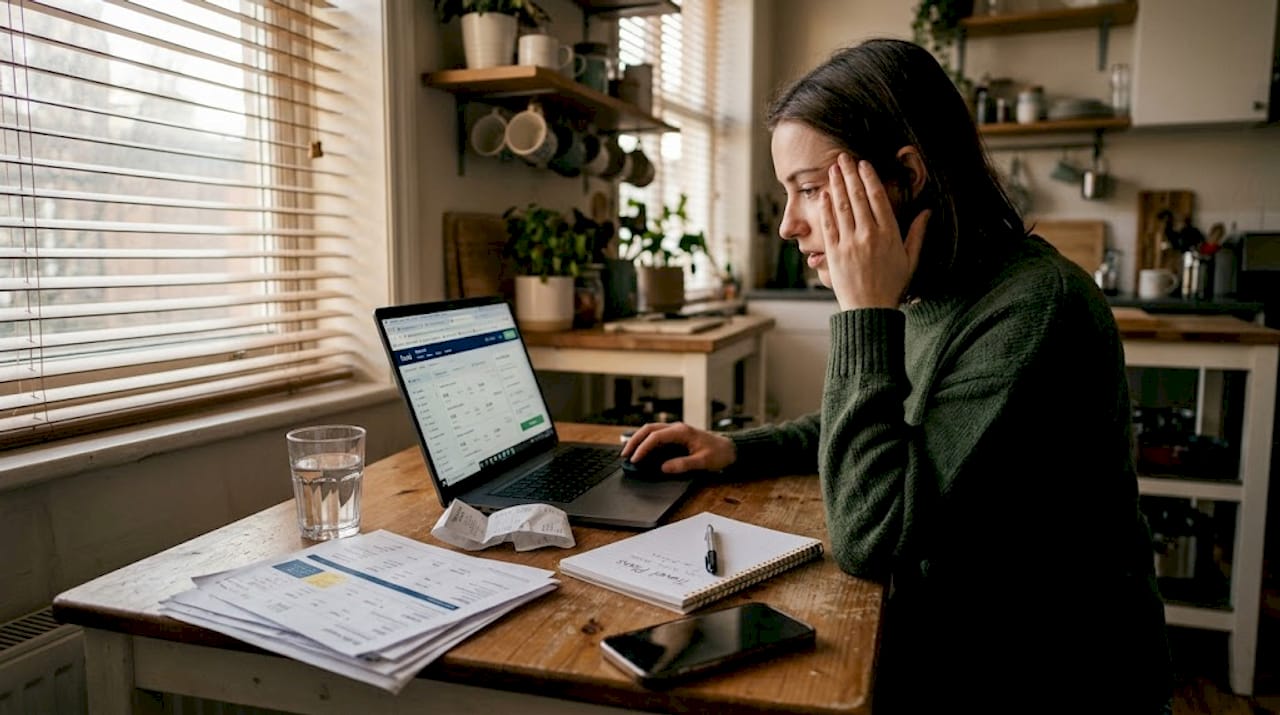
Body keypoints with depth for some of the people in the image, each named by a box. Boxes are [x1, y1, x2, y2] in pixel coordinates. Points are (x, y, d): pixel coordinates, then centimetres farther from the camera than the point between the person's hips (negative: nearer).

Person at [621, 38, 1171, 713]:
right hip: (945, 637, 7)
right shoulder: (924, 295, -2)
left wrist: (868, 311, -25)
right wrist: (735, 447, 1)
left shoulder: (1032, 308, -26)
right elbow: (873, 426, 17)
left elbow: (866, 538, -28)